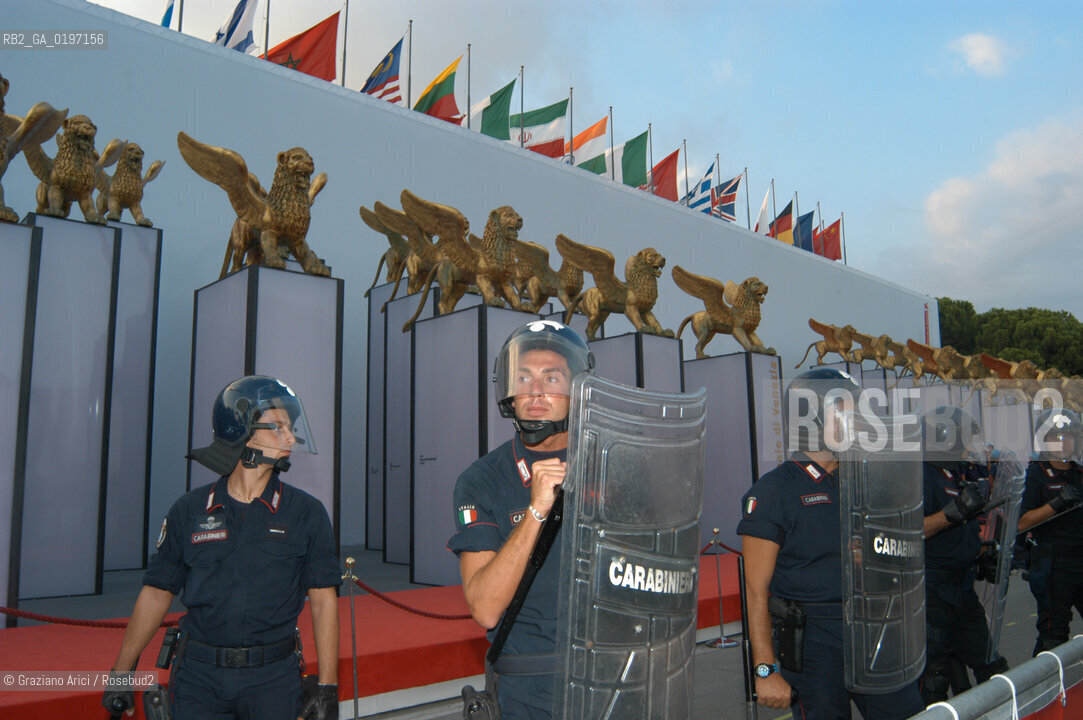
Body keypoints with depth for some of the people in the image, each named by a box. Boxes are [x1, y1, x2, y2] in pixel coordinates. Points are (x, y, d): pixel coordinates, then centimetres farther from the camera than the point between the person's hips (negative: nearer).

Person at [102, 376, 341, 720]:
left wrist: (326, 686, -7)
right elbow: (156, 592, 8)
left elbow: (323, 600, -4)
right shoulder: (189, 511, 0)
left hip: (273, 678, -1)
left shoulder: (306, 513, -3)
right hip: (198, 677, 1)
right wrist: (120, 673, 9)